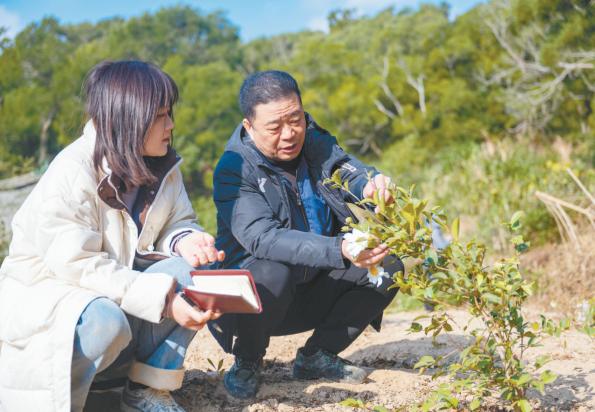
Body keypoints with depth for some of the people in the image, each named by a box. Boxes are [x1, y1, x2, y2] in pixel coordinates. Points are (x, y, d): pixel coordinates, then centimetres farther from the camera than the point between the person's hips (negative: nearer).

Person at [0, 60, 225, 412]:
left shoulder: (163, 165, -3)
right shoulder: (72, 173, -26)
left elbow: (178, 223, 3)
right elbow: (77, 264, -30)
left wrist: (185, 241, -24)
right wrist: (162, 299, -35)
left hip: (119, 282, 7)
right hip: (44, 290, -7)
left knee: (195, 273, -17)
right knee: (106, 321, -38)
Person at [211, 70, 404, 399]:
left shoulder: (315, 143, 0)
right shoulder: (234, 169, -19)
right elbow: (263, 238, -33)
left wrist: (373, 184, -42)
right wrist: (340, 250, -46)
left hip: (312, 292, 6)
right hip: (253, 296, -5)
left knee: (388, 267, -8)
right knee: (272, 273, -36)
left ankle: (316, 356, 4)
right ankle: (246, 363, -7)